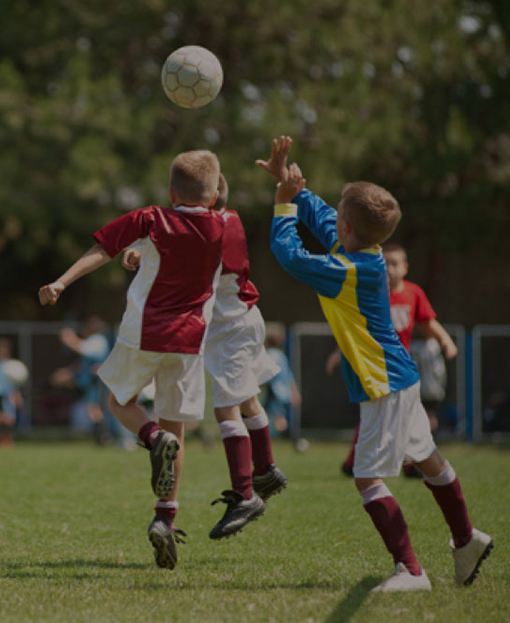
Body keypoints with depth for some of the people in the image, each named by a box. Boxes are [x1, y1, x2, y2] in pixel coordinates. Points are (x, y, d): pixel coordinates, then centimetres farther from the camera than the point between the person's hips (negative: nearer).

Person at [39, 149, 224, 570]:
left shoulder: (150, 220, -2)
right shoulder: (224, 228, 1)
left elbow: (101, 251, -10)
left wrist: (62, 283, -14)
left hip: (143, 334, -1)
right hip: (188, 340, 2)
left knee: (121, 402, 22)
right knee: (176, 428, 9)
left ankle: (155, 439, -11)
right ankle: (164, 517, -3)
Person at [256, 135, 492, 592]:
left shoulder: (348, 272, -25)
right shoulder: (362, 253, 1)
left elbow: (288, 253, -21)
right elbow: (318, 213, 17)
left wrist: (285, 199, -10)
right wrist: (288, 180, 15)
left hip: (385, 389, -10)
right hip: (400, 380, 10)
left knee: (369, 477, -12)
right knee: (426, 459, 23)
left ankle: (410, 570, -14)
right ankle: (467, 541, 40)